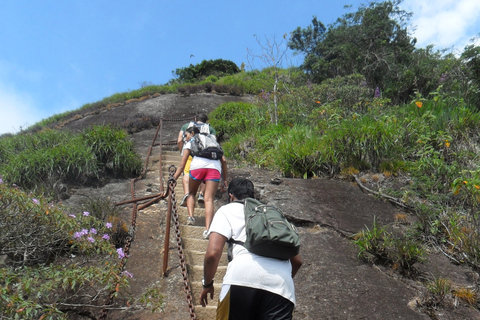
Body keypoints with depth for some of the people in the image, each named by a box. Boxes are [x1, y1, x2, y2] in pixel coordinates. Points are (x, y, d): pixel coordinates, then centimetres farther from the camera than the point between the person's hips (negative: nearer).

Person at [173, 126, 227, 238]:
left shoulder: (190, 142, 27)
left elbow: (182, 166, 19)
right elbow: (223, 160, 24)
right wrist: (224, 180, 26)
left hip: (198, 166, -2)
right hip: (215, 168, 2)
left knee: (191, 193, 22)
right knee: (209, 199, -3)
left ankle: (190, 216, 1)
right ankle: (207, 229, -20)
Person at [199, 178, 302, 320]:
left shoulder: (227, 210, 18)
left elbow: (213, 253, 3)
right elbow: (297, 261, 30)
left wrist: (207, 284, 19)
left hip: (242, 277, -3)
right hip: (282, 283, 4)